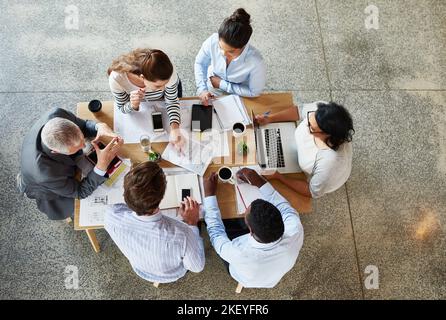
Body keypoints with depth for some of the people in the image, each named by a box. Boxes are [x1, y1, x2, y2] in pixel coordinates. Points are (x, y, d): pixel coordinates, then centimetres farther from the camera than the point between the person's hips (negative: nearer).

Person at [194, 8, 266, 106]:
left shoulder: (256, 62, -39)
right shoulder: (213, 41, -31)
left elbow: (254, 92, -23)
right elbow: (200, 63, -11)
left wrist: (222, 84, -25)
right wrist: (202, 89, -25)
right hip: (211, 92, -1)